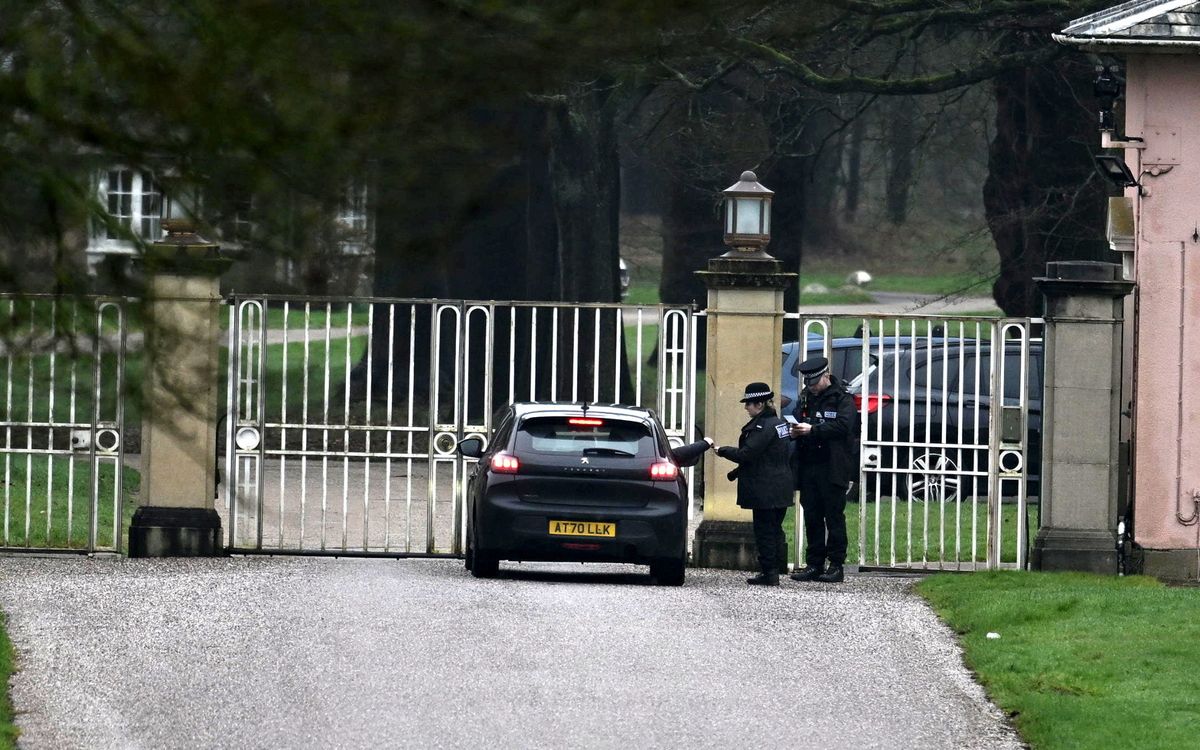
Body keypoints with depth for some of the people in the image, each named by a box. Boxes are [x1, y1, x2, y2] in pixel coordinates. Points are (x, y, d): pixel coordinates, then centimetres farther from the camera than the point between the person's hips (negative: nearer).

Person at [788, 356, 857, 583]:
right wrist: (794, 430, -4)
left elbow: (842, 425, -18)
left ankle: (836, 565, -1)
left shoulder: (842, 399, -5)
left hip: (832, 469, -6)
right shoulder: (805, 398, 17)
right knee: (812, 517, 7)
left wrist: (812, 430, -21)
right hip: (808, 467, 6)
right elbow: (796, 418, 20)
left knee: (834, 517, -4)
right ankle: (814, 563, 12)